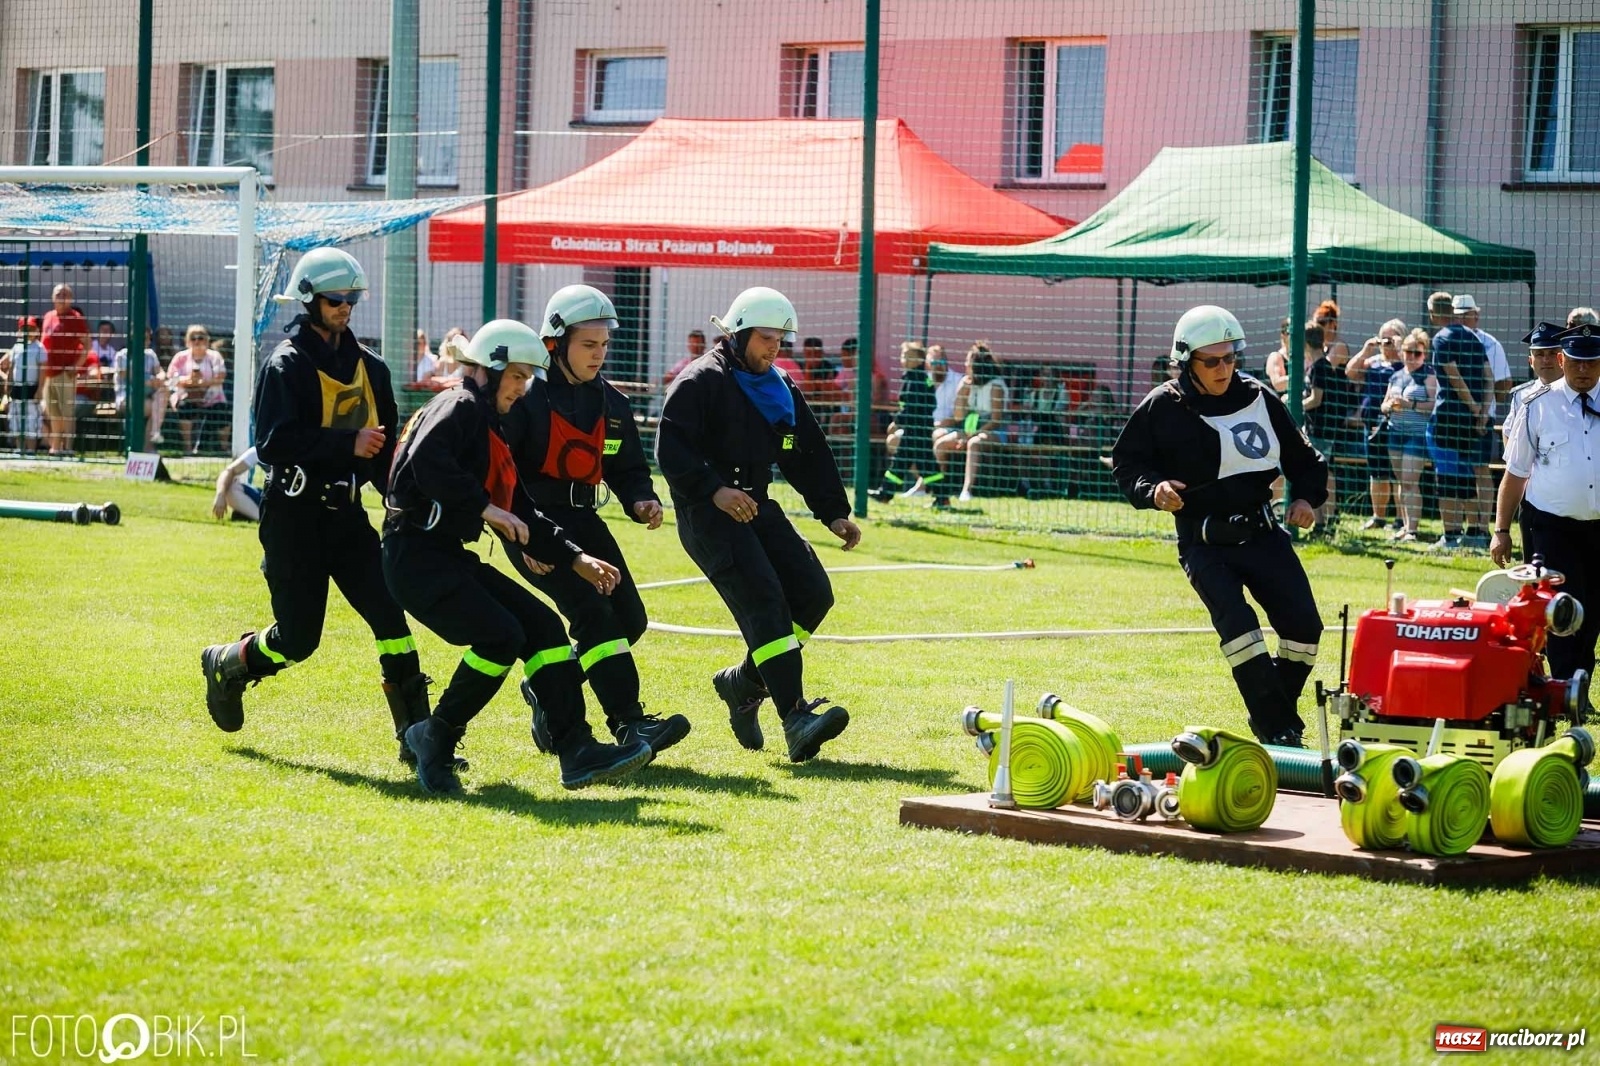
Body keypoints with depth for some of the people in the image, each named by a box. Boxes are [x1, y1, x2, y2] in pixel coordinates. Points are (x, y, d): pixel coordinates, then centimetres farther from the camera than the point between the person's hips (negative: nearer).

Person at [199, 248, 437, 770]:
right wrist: (347, 444, -24)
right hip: (295, 516, -5)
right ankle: (226, 666, 30)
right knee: (297, 638, 0)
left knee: (390, 613, -9)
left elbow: (385, 443, 18)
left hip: (346, 512, 5)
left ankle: (416, 735, -7)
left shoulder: (368, 365, 11)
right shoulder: (286, 365, -9)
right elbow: (274, 443, -20)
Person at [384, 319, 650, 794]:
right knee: (501, 635, -21)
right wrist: (483, 507, -24)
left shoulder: (488, 427, 22)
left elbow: (520, 512, 23)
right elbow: (426, 462, -28)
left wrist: (576, 559, 16)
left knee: (542, 625, 2)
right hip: (415, 555, -10)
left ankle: (577, 753, -2)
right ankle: (435, 738, -5)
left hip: (450, 558, 10)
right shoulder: (460, 407, -7)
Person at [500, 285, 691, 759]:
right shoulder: (528, 397, -11)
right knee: (593, 612, -21)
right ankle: (629, 724, -26)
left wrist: (642, 501, -6)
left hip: (582, 521, 8)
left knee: (629, 619, 1)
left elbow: (627, 469, 17)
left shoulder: (611, 404, 9)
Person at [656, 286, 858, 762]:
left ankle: (743, 683, 13)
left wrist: (834, 513, 8)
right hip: (706, 510, -8)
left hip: (755, 505, 8)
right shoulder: (701, 381, -7)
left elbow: (809, 456, 18)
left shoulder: (781, 391, 17)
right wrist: (713, 489, -28)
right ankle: (796, 719, -28)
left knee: (813, 592, -3)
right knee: (763, 599, -21)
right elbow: (671, 449, -16)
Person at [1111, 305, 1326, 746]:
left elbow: (1302, 458, 16)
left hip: (1262, 532, 4)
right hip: (1203, 541, -4)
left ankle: (1280, 713, 18)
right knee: (1237, 623, -23)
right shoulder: (1162, 408, -5)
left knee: (1303, 626, -4)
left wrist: (1306, 497, -1)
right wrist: (1152, 489, -17)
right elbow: (1126, 462, 3)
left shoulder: (1259, 400, 4)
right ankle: (1277, 730, -17)